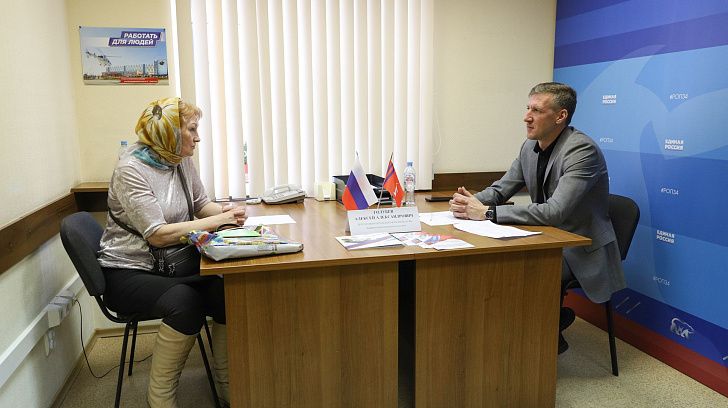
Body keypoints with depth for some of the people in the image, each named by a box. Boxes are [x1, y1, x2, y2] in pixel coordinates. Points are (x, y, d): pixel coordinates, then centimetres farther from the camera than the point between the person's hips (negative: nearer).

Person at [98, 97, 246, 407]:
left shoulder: (182, 161, 5)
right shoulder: (130, 169, -17)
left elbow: (201, 204, 17)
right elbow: (158, 234, -23)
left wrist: (224, 210, -7)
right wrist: (220, 220, -23)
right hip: (128, 271, -6)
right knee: (185, 301, -33)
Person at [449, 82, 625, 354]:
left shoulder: (582, 150, -23)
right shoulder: (530, 146, 2)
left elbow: (555, 212, -32)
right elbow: (501, 189, 8)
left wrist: (487, 212, -33)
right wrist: (472, 201, -15)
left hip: (582, 248, -7)